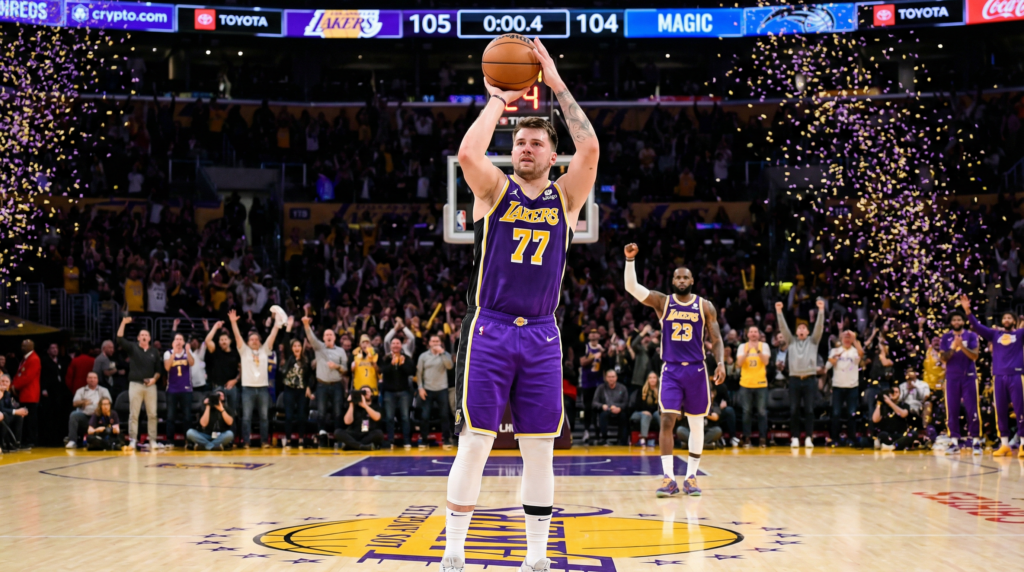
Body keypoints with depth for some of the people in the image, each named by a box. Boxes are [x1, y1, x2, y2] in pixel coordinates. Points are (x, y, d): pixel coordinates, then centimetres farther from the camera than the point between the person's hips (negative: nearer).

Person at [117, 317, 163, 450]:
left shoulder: (154, 352, 9)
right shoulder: (132, 347, 4)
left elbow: (159, 369, 12)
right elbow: (120, 339, -10)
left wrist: (154, 379, -7)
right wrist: (123, 323, -19)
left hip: (150, 385, 2)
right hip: (135, 384, -2)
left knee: (152, 414, 2)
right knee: (133, 414, -1)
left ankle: (153, 441, 7)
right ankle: (132, 440, 2)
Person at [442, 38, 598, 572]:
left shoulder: (566, 195, 8)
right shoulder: (495, 189, 4)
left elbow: (589, 148, -9)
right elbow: (468, 153, -18)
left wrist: (557, 85, -7)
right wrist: (497, 100, -6)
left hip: (541, 336, 2)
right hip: (488, 329, -2)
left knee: (539, 448, 5)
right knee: (474, 443, -3)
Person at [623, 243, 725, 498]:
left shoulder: (705, 306, 2)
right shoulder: (662, 302, 3)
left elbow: (716, 339, 3)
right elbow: (631, 287, -7)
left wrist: (721, 363, -13)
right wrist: (630, 259, -19)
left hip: (696, 370, 1)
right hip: (671, 369, -1)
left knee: (696, 423, 6)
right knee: (666, 420, -11)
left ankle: (691, 476, 16)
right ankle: (669, 478, -9)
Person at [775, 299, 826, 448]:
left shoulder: (813, 341, 12)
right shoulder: (791, 341, 14)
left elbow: (819, 327, 1)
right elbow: (783, 327, 6)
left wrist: (821, 310, -10)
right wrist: (779, 312, -4)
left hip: (809, 379, -1)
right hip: (794, 379, 1)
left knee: (809, 410, -2)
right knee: (793, 410, 0)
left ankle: (808, 438, 1)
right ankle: (794, 438, 5)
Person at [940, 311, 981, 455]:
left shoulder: (971, 335, 2)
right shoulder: (946, 337, 7)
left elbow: (974, 356, -8)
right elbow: (944, 358, -1)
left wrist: (962, 346, -22)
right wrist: (953, 348, -18)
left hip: (969, 376, -2)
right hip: (952, 377, 2)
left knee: (972, 410, -3)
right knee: (952, 410, 1)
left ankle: (976, 441, -1)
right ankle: (954, 441, 5)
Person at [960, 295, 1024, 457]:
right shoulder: (994, 334, 15)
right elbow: (977, 326, 9)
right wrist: (968, 311, -5)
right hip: (999, 377, 3)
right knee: (1000, 412, 3)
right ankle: (1004, 445, 10)